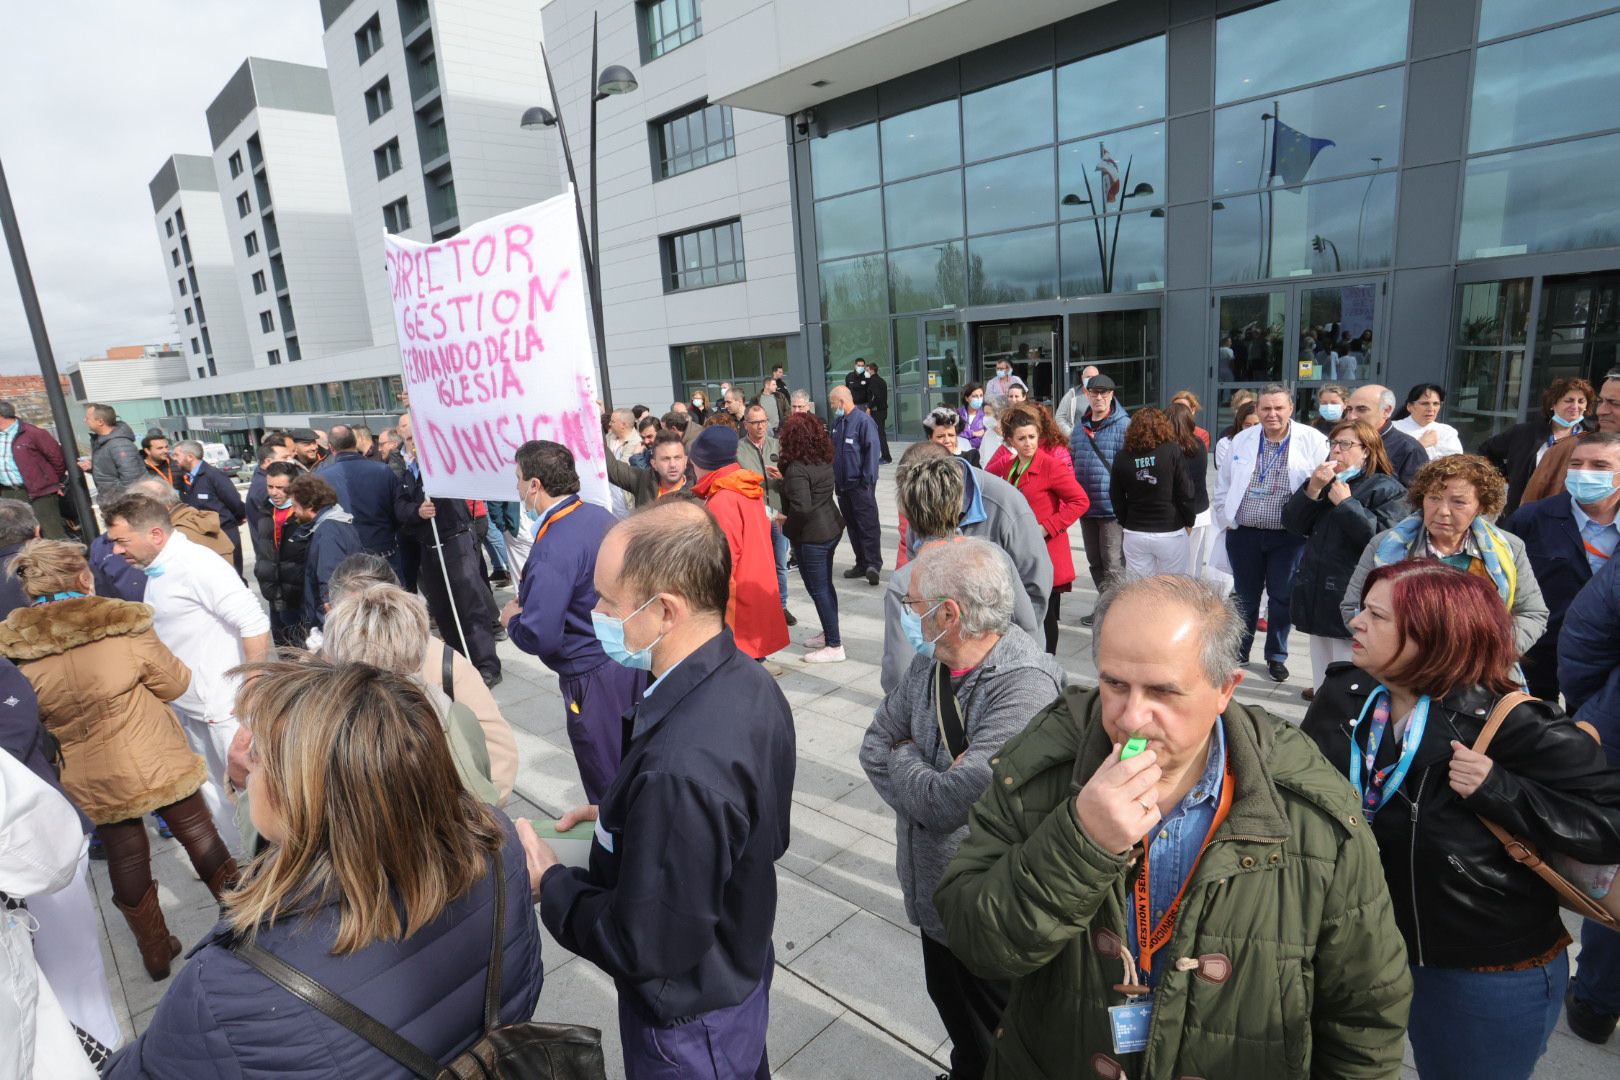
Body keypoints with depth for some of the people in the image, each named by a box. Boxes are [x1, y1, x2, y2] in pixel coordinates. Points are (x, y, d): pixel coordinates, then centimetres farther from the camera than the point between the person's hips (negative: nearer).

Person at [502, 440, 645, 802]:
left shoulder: (552, 550, -25)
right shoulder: (601, 516, 1)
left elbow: (539, 638, -27)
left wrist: (512, 619, -5)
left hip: (595, 679, -9)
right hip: (632, 661, 9)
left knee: (608, 788, 11)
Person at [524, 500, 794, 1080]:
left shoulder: (679, 767, -40)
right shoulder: (748, 682, -12)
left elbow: (646, 947, -29)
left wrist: (549, 881, -15)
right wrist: (625, 814, 0)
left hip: (689, 1017, -7)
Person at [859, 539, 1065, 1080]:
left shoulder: (1024, 689, -31)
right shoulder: (929, 664, -6)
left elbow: (947, 803, -33)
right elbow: (874, 746, 0)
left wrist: (902, 760, -14)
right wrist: (926, 781, -19)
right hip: (933, 894, 7)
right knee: (955, 1018, 30)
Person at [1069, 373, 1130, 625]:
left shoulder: (1124, 425, -9)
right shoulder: (1080, 426, 11)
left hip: (1112, 508, -7)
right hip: (1085, 507, 7)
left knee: (1112, 564, -1)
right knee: (1094, 562, 17)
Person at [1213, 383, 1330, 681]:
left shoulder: (1312, 440, -5)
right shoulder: (1241, 440, 4)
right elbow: (1223, 485, 12)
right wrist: (1226, 518, 8)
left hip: (1289, 536, -2)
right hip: (1243, 534, 2)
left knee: (1282, 598, 7)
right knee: (1245, 595, 13)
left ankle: (1276, 656, 24)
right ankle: (1239, 650, 28)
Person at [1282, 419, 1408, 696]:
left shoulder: (1387, 489, -5)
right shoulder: (1324, 481, 16)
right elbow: (1292, 523, 4)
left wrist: (1346, 503, -16)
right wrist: (1312, 489, -10)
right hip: (1317, 594, 7)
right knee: (1321, 667, 17)